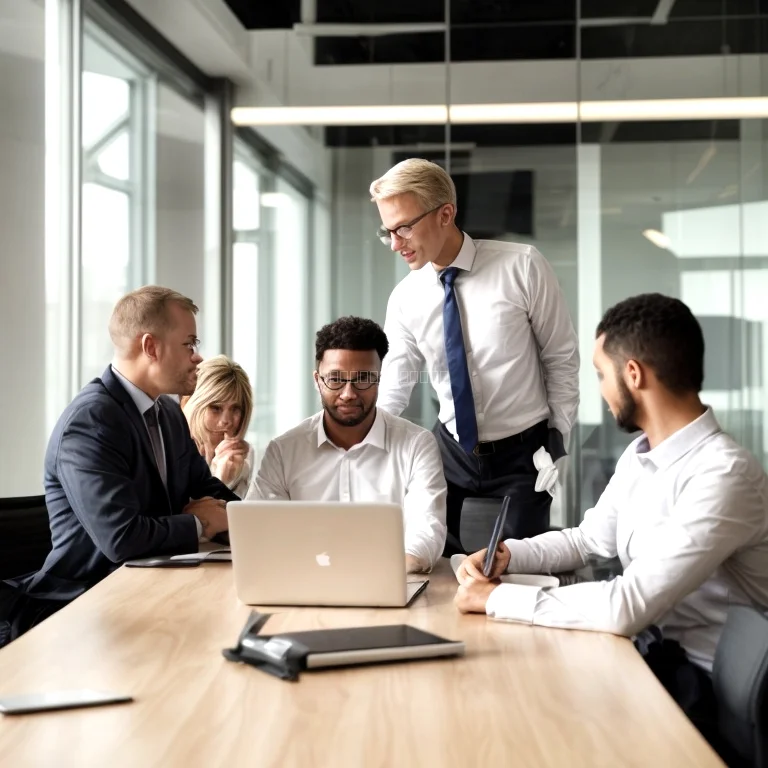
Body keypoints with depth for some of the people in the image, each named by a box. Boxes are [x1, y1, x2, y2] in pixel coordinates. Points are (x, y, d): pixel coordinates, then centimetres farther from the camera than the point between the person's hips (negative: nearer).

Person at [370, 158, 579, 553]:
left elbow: (563, 357, -4)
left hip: (523, 455, -3)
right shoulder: (405, 299, -3)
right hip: (451, 452, 3)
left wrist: (557, 442, -5)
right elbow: (392, 392, 3)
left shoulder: (521, 267, -12)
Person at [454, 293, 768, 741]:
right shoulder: (639, 456, 6)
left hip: (699, 683, -8)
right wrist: (509, 556, 2)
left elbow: (627, 607, -30)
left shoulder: (723, 475, -25)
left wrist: (498, 598, -22)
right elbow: (587, 541, 21)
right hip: (647, 651, 8)